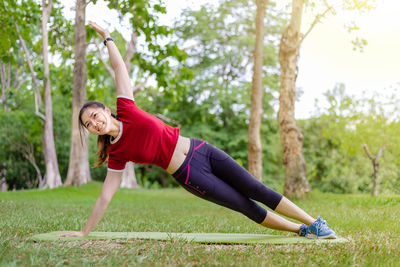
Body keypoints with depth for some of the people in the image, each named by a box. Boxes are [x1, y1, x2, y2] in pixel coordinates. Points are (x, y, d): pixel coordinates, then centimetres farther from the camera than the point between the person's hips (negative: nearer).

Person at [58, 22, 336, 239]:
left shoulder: (126, 110, -3)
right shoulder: (116, 155, -4)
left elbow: (120, 68, 1)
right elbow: (105, 196, -1)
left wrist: (107, 37, 1)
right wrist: (84, 232, -1)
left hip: (200, 150, 1)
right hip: (189, 175, -1)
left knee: (258, 190, 2)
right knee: (248, 208, 2)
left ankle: (315, 223, 13)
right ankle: (301, 230, 18)